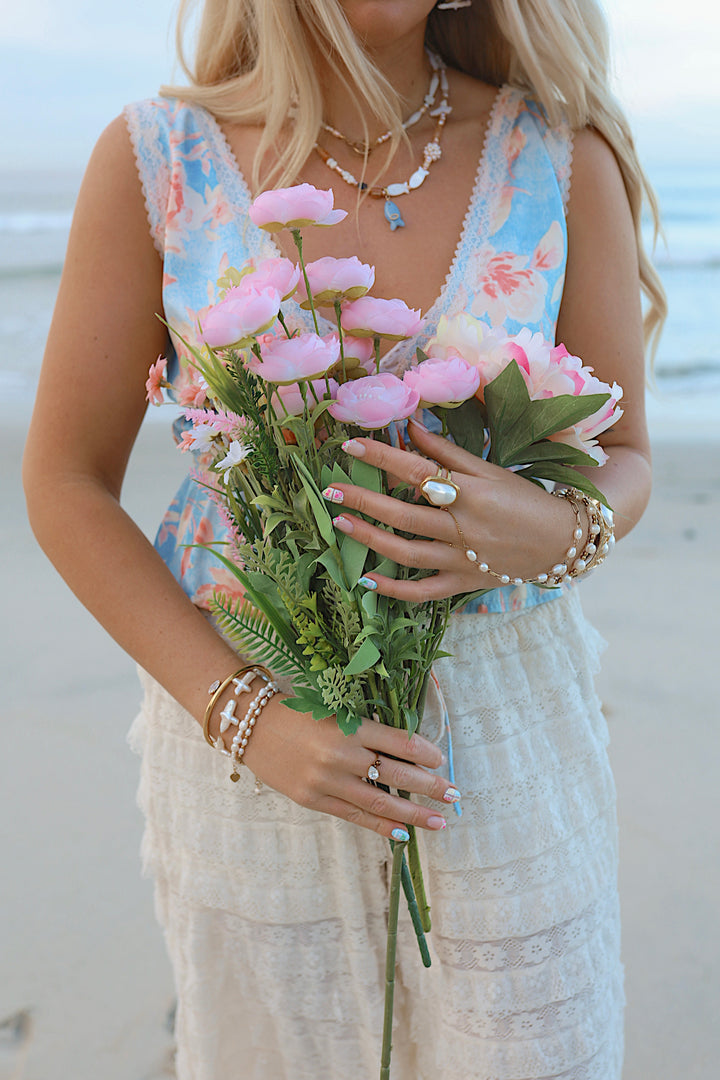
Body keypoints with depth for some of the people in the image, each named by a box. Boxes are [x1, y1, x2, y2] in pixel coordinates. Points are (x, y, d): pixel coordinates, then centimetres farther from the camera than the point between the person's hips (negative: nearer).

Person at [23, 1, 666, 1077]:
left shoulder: (566, 156, -7)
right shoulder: (155, 158, -8)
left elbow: (623, 460, 2)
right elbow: (65, 484, -5)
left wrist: (552, 533, -23)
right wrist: (246, 719, -15)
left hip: (502, 721, 1)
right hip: (246, 701, 0)